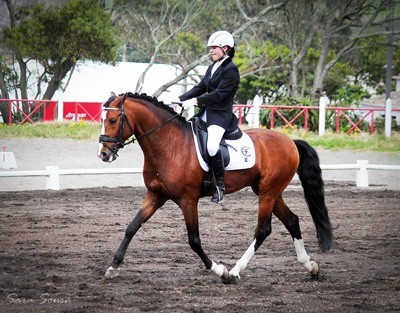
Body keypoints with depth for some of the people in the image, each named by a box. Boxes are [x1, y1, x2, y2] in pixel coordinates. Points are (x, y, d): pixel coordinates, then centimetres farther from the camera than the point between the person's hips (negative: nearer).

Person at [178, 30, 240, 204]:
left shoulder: (231, 70, -10)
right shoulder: (213, 67, 17)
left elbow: (219, 94, -19)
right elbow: (200, 88, 16)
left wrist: (195, 101, -24)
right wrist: (180, 100, 4)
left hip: (220, 115, -10)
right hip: (205, 112, 10)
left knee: (211, 145, -31)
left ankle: (220, 184, -17)